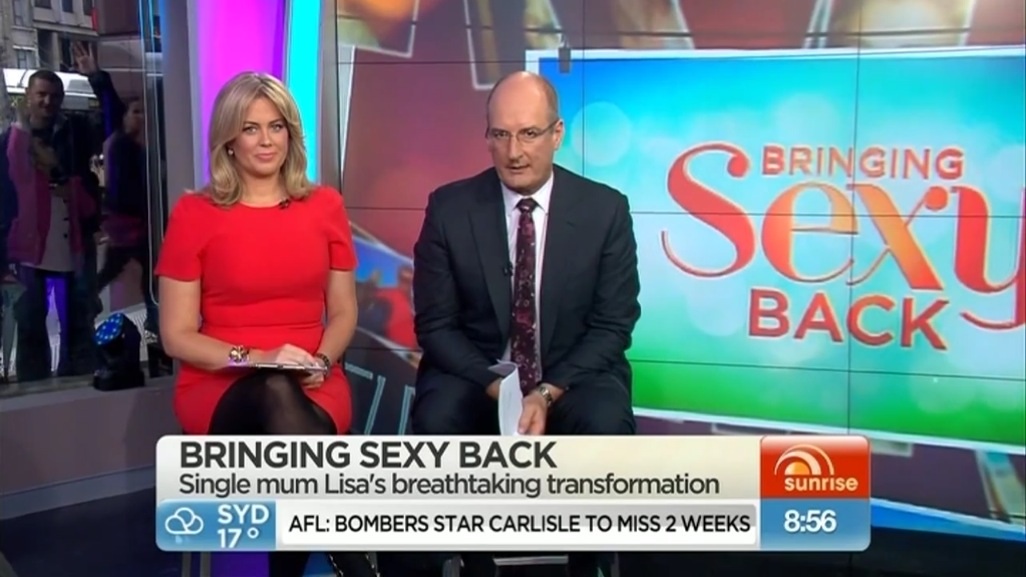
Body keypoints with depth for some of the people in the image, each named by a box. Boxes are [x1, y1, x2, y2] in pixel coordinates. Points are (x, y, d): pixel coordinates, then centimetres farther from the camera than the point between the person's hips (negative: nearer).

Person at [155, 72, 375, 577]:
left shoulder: (324, 205, 7)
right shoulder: (194, 213, -1)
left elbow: (343, 312, 13)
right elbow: (176, 336, -1)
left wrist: (323, 359, -9)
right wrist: (253, 358, -17)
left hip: (311, 387, 2)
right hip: (220, 389, -1)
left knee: (288, 459, -36)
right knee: (275, 393, -38)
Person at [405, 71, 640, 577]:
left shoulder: (606, 209, -5)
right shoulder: (449, 207, -5)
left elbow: (612, 326, -5)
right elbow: (435, 325, -4)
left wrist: (548, 392, -19)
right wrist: (495, 387, -19)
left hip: (573, 376, 0)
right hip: (476, 373, 1)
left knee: (608, 426, -31)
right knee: (435, 423, -30)